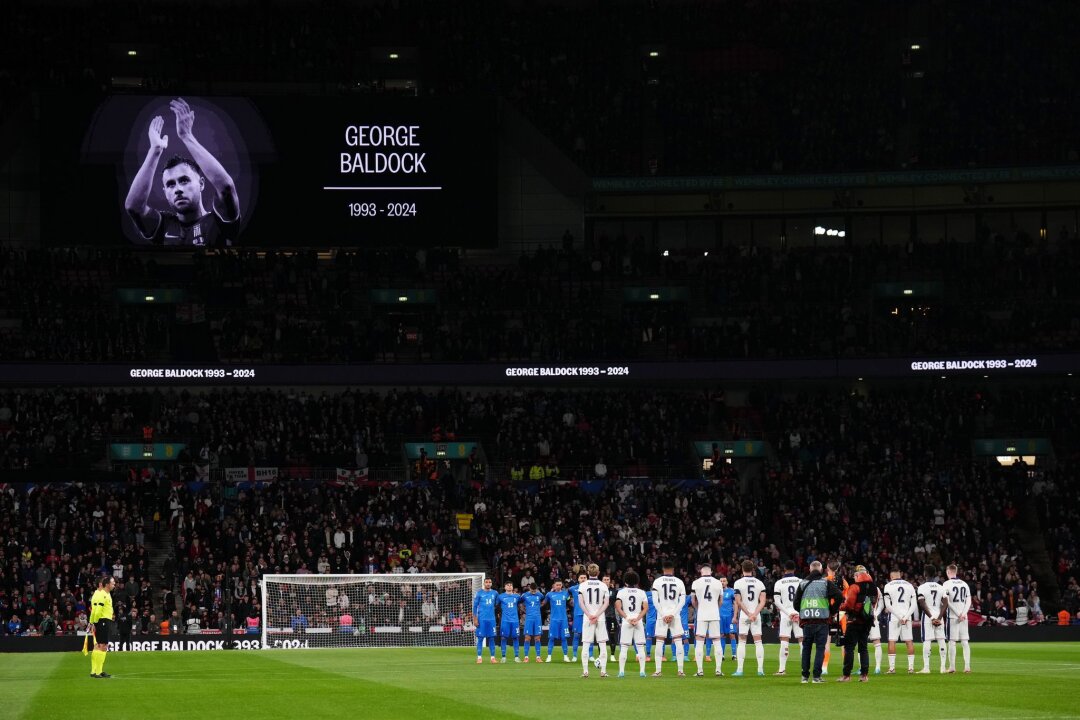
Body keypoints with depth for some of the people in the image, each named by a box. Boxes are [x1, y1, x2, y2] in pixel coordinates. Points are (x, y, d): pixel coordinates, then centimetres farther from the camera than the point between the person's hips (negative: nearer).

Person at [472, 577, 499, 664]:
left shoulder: (495, 593, 8)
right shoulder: (479, 593, 0)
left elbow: (497, 604, 22)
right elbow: (475, 606, 0)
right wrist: (475, 619, -6)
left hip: (491, 619, 3)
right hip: (481, 619, -3)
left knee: (491, 638, 3)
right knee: (480, 638, -2)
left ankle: (493, 657, 6)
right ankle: (479, 657, 1)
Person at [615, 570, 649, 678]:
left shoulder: (621, 592, 2)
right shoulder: (642, 593, 7)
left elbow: (618, 607, -9)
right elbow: (645, 608, -3)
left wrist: (626, 618, -8)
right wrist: (638, 618, -8)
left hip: (626, 621, -1)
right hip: (639, 622, 1)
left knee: (624, 647, 1)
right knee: (640, 647, 4)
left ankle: (621, 671, -5)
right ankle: (642, 671, -1)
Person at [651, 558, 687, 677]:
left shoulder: (657, 582, -1)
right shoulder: (679, 582, 4)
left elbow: (655, 601, -6)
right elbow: (682, 601, -1)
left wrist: (663, 614, -5)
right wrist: (673, 614, -4)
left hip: (662, 615, -1)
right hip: (675, 615, 1)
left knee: (659, 641, 2)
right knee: (678, 641, 4)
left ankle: (658, 670, -2)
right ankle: (680, 670, -1)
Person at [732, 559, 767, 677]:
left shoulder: (738, 583, -6)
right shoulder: (759, 583, 4)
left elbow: (738, 602, -10)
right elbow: (762, 601, -3)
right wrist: (754, 614, -8)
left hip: (743, 615, -3)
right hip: (756, 615, 3)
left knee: (741, 642, 0)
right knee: (758, 641, 5)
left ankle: (739, 669, -5)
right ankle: (760, 669, -1)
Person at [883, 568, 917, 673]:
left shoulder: (888, 586, -2)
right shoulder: (909, 586, 9)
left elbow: (888, 605, -9)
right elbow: (913, 605, 4)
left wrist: (899, 616, -8)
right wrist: (905, 617, -4)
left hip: (894, 617, -3)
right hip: (907, 616, 3)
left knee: (892, 641, 0)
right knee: (909, 641, 6)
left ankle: (892, 668, -4)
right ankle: (911, 667, 4)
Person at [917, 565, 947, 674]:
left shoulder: (922, 588, -5)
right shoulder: (940, 587, 7)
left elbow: (922, 604, -14)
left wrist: (931, 617, -11)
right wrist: (939, 618, -5)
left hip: (927, 616, -4)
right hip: (939, 615, 4)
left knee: (927, 641, -5)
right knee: (941, 640, 6)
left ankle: (926, 667, -9)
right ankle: (942, 666, 6)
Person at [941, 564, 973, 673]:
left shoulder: (947, 584, -5)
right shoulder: (964, 584, 11)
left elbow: (945, 602, -12)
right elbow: (969, 601, 5)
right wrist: (963, 613, -2)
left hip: (952, 616, -4)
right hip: (964, 617, 4)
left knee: (952, 641, -1)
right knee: (964, 642, 6)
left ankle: (952, 667, -3)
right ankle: (967, 666, 1)